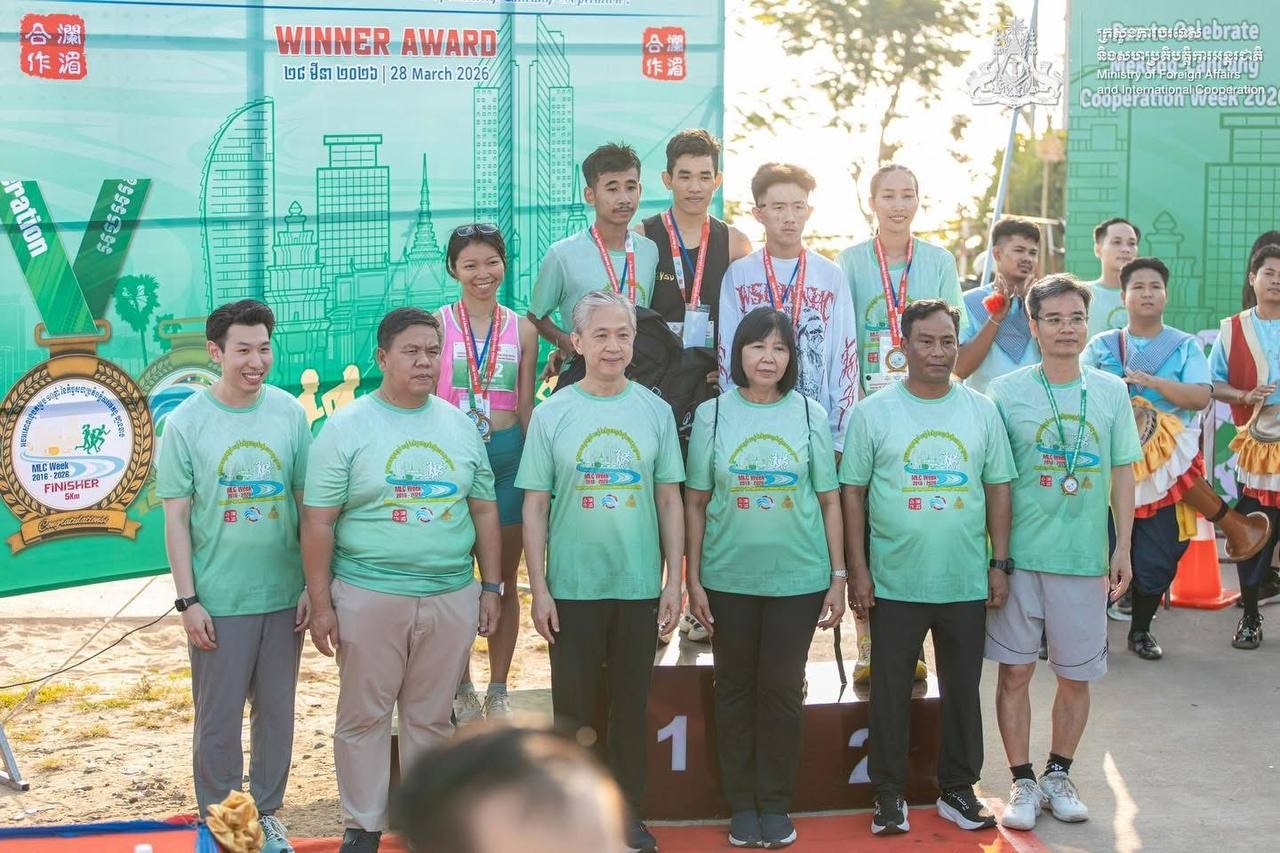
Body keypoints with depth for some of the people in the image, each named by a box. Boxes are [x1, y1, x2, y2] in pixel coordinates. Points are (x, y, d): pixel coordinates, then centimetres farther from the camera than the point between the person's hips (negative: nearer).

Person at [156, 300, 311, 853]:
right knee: (218, 719, 7)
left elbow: (307, 503, 5)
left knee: (277, 712, 13)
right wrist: (188, 601, -7)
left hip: (283, 595, 2)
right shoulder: (186, 422, -6)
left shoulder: (289, 412, -1)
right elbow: (176, 518, -4)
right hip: (218, 601, -2)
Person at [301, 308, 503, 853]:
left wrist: (491, 587, 8)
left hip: (452, 598, 3)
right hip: (369, 598, -3)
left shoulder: (460, 426, 8)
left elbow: (485, 511, 13)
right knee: (364, 716, 6)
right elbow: (318, 522, -5)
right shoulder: (346, 428, -4)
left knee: (431, 717, 11)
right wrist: (321, 603, -8)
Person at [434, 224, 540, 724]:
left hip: (507, 453, 2)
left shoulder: (522, 329, 6)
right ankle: (462, 690, 19)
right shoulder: (438, 324, -2)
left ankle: (498, 691, 19)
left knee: (505, 579, 8)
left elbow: (526, 406, 9)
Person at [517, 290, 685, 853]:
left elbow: (670, 501, 5)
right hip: (572, 589, -1)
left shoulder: (655, 411, 2)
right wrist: (538, 589, -5)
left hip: (640, 589, 1)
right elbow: (535, 506, -1)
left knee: (631, 707, 11)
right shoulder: (551, 414, -2)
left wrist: (674, 581, 1)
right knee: (573, 710, 7)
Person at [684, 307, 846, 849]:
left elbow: (829, 501, 4)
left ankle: (776, 805, 17)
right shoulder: (712, 414, 1)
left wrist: (839, 578, 0)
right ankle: (742, 805, 20)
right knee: (735, 690, 8)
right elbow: (695, 503, 2)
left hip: (799, 579, 0)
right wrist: (692, 581, -1)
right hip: (728, 579, 0)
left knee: (782, 690, 5)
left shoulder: (809, 414, 2)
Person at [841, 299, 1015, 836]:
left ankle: (958, 789, 26)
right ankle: (889, 793, 19)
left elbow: (998, 488, 8)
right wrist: (857, 571, -6)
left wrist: (1000, 563, 3)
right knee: (890, 691, 7)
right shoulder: (874, 412, -3)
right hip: (894, 584, -2)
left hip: (967, 584, 2)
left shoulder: (981, 410, 5)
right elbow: (852, 493, -2)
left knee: (962, 690, 12)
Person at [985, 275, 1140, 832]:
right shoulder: (1007, 392, -3)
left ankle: (1058, 775, 27)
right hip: (1020, 555, -2)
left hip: (1085, 558, 2)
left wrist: (1123, 550, 4)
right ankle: (1023, 782, 17)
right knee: (1015, 671, 4)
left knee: (1077, 675, 10)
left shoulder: (1112, 391, 3)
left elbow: (1122, 473, 8)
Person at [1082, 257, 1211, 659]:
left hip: (1166, 468, 0)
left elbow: (1201, 397, -7)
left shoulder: (1186, 346, 6)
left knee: (1157, 557, 3)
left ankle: (1141, 630, 22)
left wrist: (1153, 382, -17)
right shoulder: (1102, 346, 9)